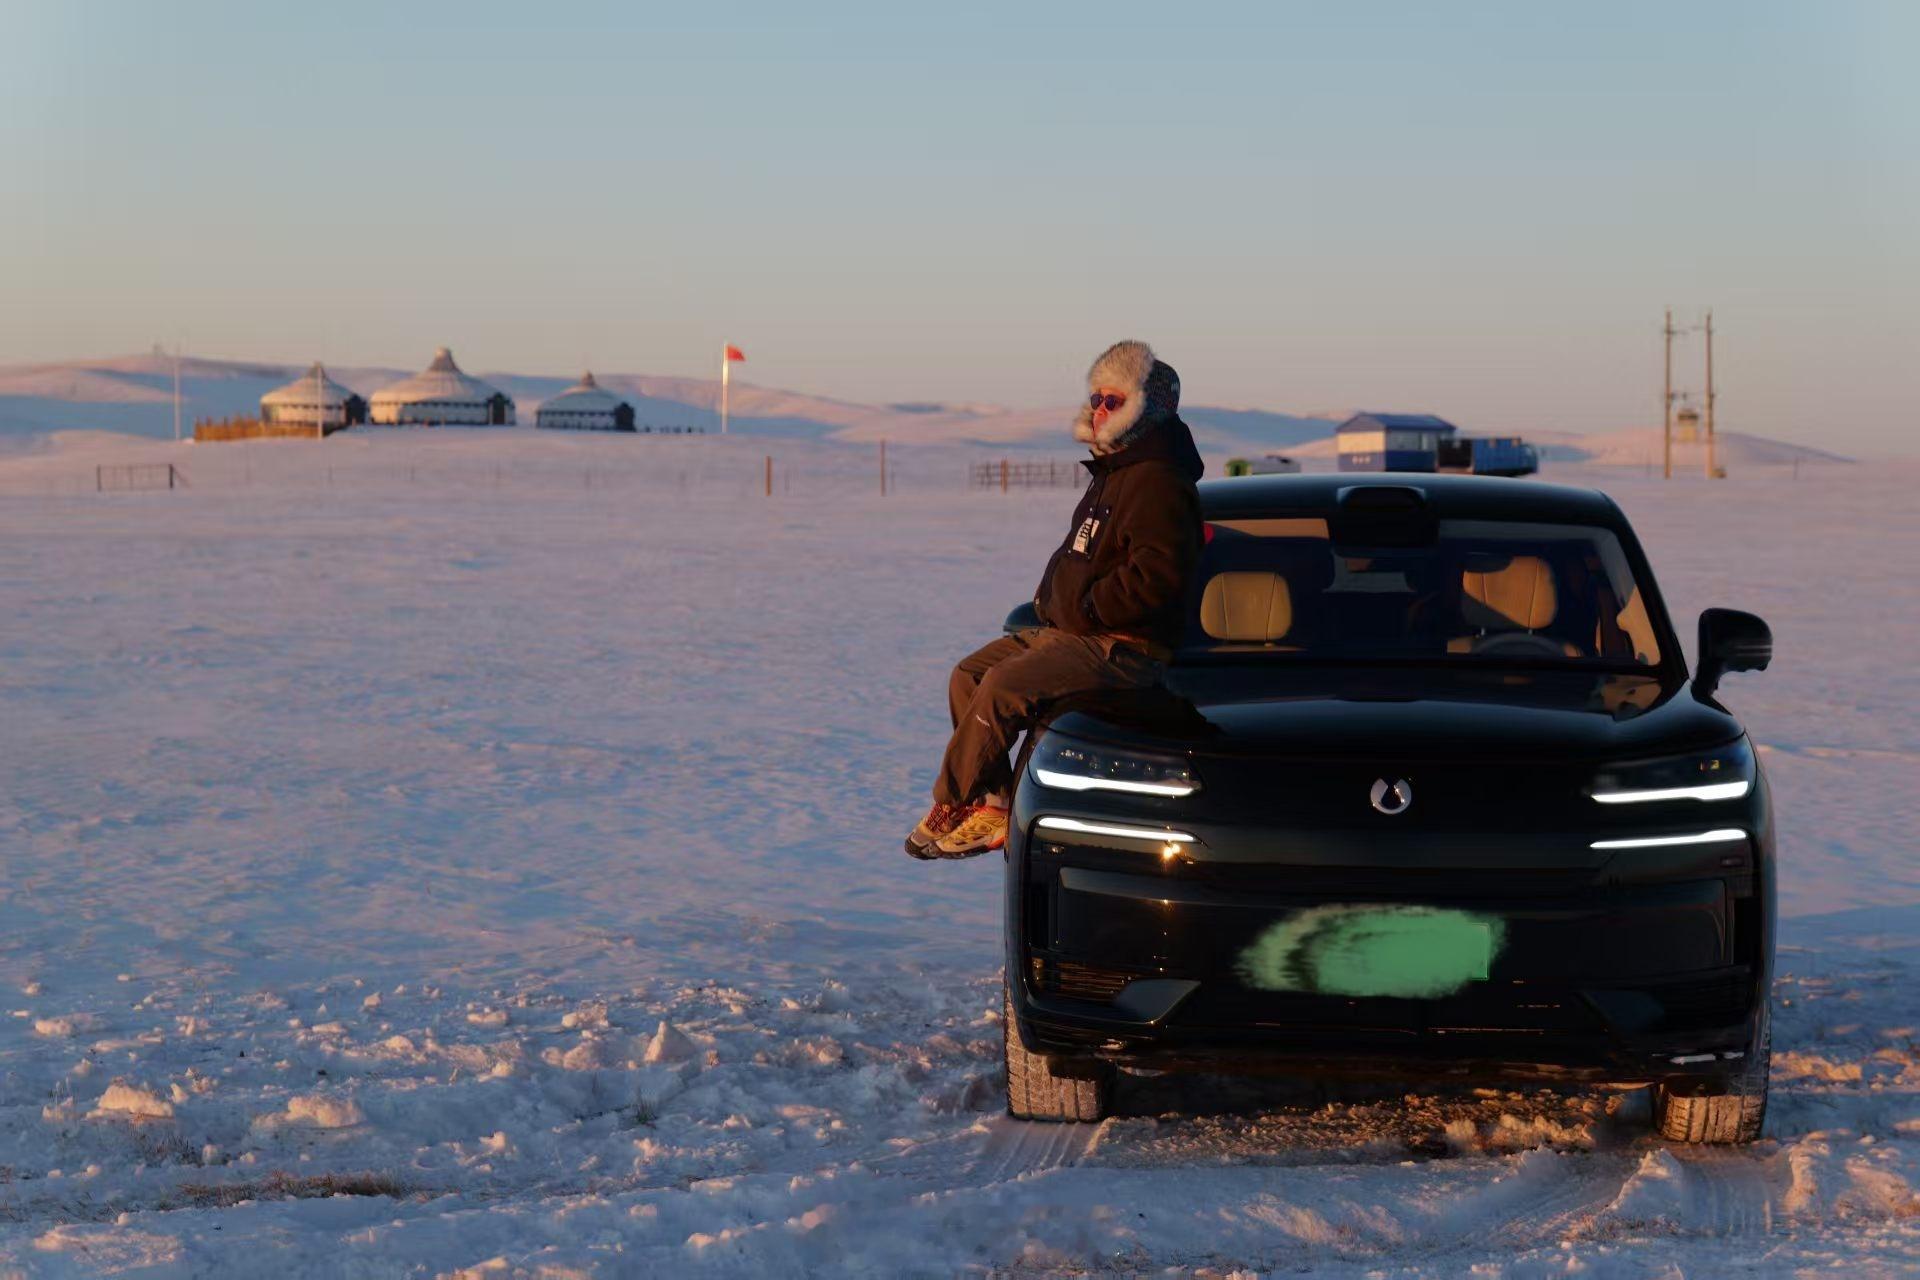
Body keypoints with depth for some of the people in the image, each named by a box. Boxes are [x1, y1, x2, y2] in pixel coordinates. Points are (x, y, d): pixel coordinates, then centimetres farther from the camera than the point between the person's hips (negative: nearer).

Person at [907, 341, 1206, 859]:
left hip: (1123, 646, -11)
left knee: (1005, 686, -25)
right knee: (970, 674, 4)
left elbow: (1156, 576, -27)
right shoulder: (1112, 473, 19)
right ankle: (991, 806, -3)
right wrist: (1051, 601, 13)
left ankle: (952, 806, -12)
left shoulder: (1156, 482, -16)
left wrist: (1084, 608, -18)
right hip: (1069, 630, 11)